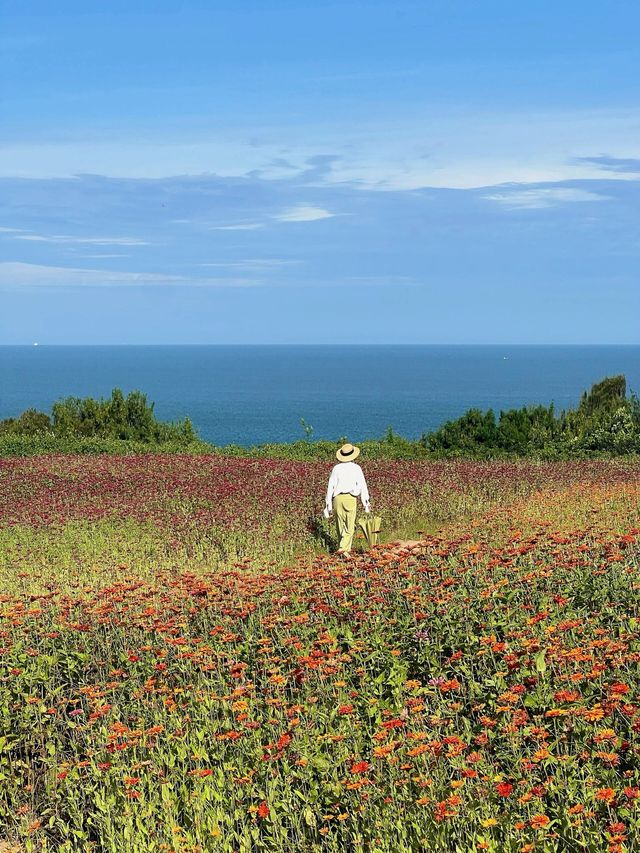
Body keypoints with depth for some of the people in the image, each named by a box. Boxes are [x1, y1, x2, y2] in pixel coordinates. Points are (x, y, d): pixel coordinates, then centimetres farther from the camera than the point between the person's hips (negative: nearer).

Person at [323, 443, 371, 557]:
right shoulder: (356, 468, 3)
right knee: (350, 525, 0)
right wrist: (366, 502, 2)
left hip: (337, 498, 3)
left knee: (340, 525, 12)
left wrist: (328, 504, 11)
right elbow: (362, 486, -1)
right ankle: (343, 547, -14)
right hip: (350, 498, -3)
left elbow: (330, 486, 7)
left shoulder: (336, 468, 8)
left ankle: (347, 548, 19)